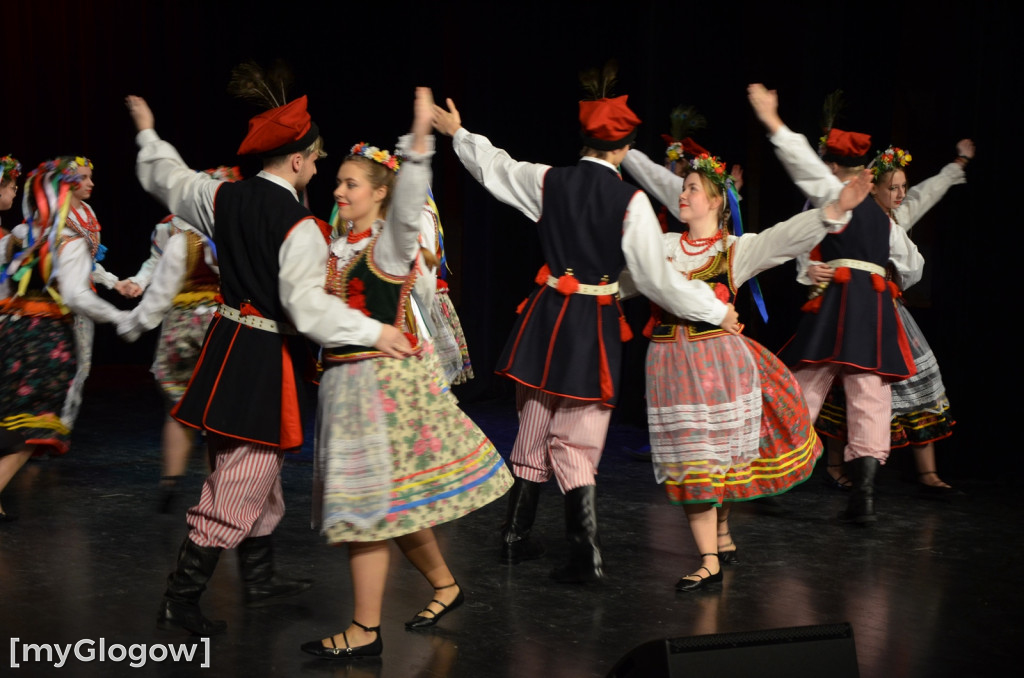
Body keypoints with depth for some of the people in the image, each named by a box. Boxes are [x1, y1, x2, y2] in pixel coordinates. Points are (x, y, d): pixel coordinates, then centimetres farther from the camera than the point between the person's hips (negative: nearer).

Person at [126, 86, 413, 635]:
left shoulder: (224, 198, 3)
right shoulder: (300, 227, -19)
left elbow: (167, 178, 20)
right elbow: (308, 306, -25)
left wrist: (148, 132, 37)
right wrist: (374, 332, -22)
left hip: (228, 341, 9)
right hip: (267, 360, -9)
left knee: (256, 471, 22)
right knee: (238, 488, -2)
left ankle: (259, 576, 35)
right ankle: (180, 602, 3)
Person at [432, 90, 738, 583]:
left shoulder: (548, 181, -2)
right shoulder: (631, 201, -12)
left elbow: (494, 166, 16)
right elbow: (656, 279, -11)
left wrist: (458, 132, 34)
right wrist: (716, 311, -1)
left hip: (547, 316, 3)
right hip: (594, 325, -3)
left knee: (534, 427, 16)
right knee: (577, 440, 2)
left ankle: (516, 538, 26)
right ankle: (585, 554, -1)